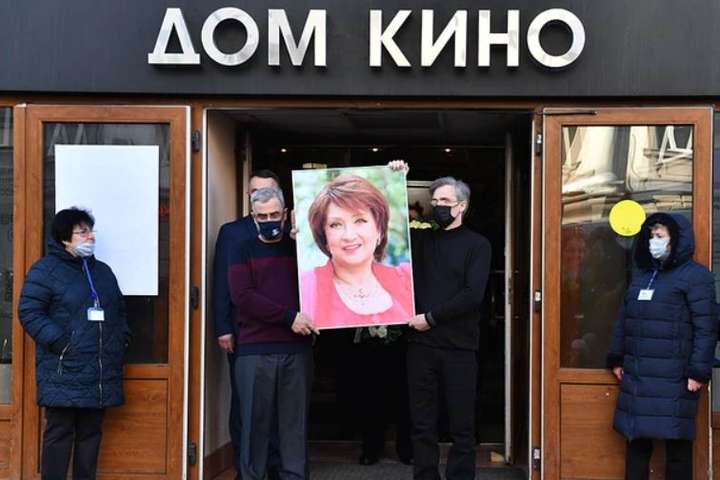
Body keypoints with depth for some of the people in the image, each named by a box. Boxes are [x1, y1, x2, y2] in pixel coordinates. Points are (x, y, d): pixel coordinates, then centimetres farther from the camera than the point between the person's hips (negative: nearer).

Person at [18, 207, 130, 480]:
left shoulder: (103, 271, 18)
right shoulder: (45, 270, -3)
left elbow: (119, 311, 26)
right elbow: (29, 313, -10)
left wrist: (122, 340, 10)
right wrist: (60, 343, -17)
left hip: (101, 374, 6)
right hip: (63, 374, -6)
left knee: (91, 432, 10)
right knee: (59, 433, -4)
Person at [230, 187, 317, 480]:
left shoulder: (299, 249, 14)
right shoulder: (243, 253, 8)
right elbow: (242, 297, -6)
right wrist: (289, 317, -13)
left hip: (297, 349, 2)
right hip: (254, 351, -2)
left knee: (294, 423, 3)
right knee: (255, 423, 0)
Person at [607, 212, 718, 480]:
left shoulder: (695, 276, -5)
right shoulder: (641, 275, 16)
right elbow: (623, 320, 20)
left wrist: (699, 371, -16)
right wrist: (616, 359, 15)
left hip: (673, 379, -6)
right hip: (636, 376, 7)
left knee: (677, 443, 0)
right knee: (636, 440, 10)